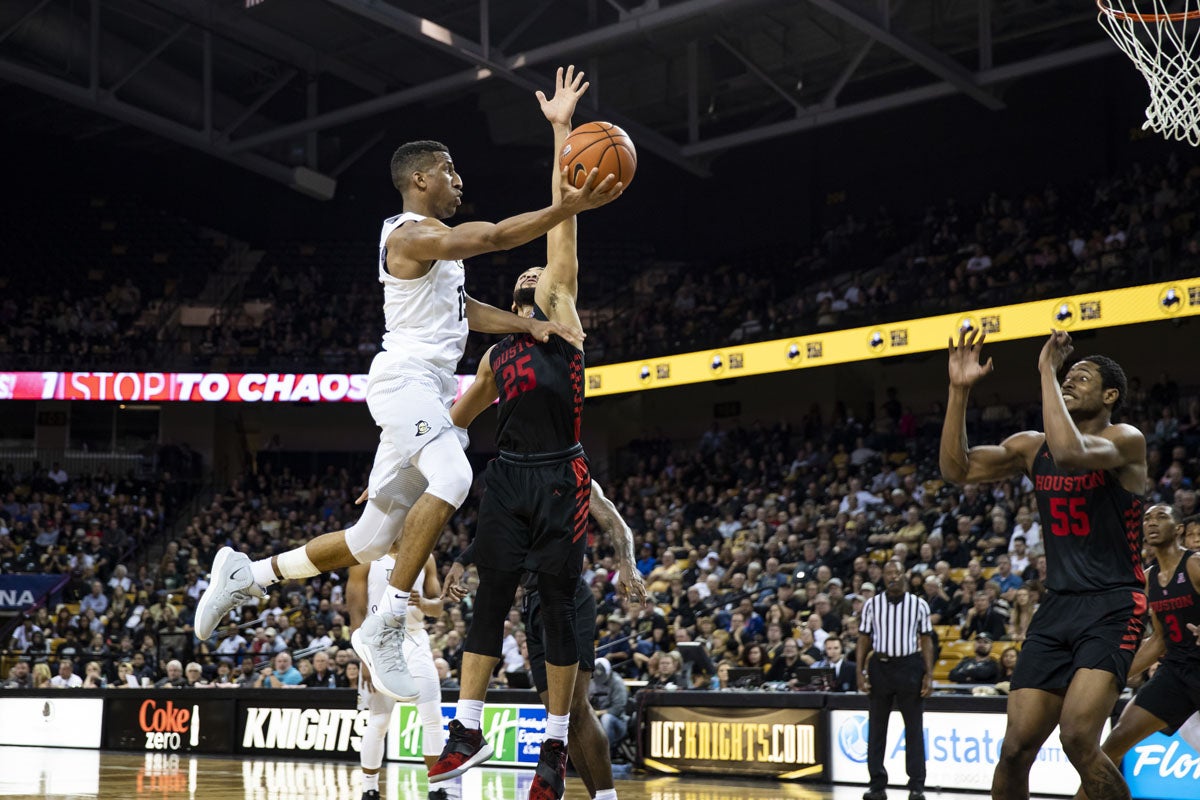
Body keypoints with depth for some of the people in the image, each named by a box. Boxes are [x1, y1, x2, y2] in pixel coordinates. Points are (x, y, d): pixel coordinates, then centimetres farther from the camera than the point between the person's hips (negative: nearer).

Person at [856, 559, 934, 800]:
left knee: (914, 729, 1)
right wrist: (860, 673, -2)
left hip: (910, 666, -1)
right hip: (879, 667, 1)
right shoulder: (872, 605, 4)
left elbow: (926, 641, 4)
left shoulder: (919, 605, 2)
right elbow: (864, 640, 6)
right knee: (876, 729, 4)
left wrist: (929, 675, -3)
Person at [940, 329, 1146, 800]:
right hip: (1056, 606, 6)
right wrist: (960, 391, -4)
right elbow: (957, 469, 4)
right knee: (1016, 748, 0)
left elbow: (1071, 454, -29)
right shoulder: (1031, 447, 11)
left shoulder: (1125, 441, -9)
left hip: (1113, 607, -6)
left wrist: (1046, 372, -22)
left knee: (1078, 737, -23)